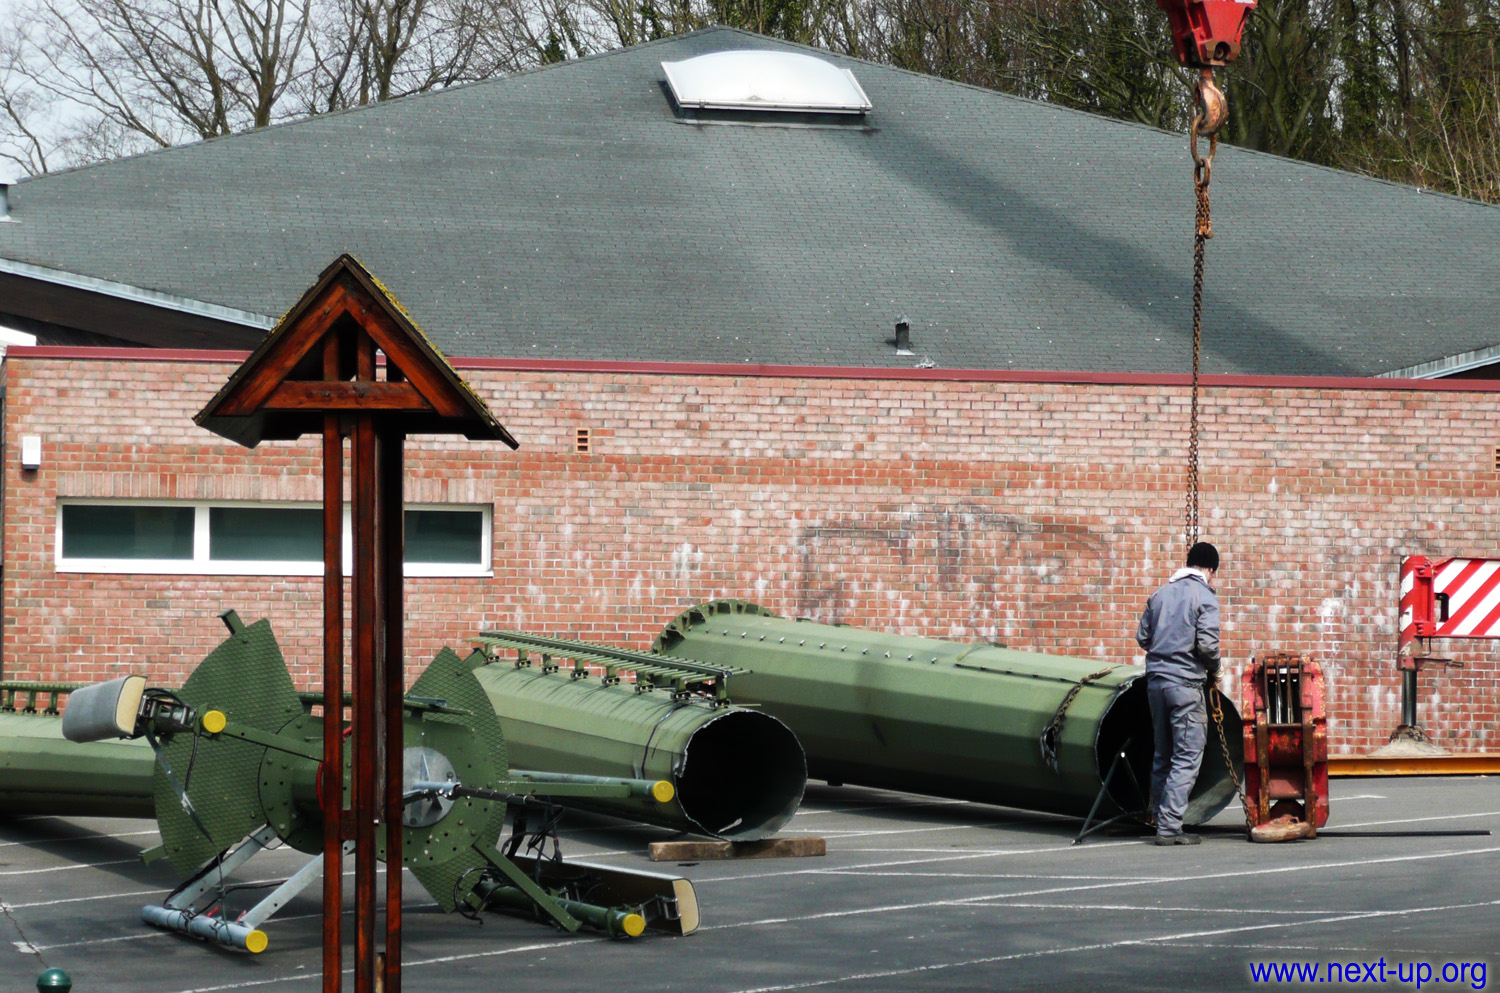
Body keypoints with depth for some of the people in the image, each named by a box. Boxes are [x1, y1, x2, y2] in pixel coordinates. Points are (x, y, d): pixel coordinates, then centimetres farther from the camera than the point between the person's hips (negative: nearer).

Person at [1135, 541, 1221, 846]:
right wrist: (1214, 671, 3)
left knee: (1163, 754, 17)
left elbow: (1142, 636, 12)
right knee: (1187, 758, -4)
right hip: (1185, 683, -7)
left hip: (1156, 680, 7)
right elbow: (1207, 643, -15)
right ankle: (1169, 827, -10)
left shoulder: (1161, 594, 11)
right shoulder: (1205, 597, -7)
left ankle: (1158, 818, 23)